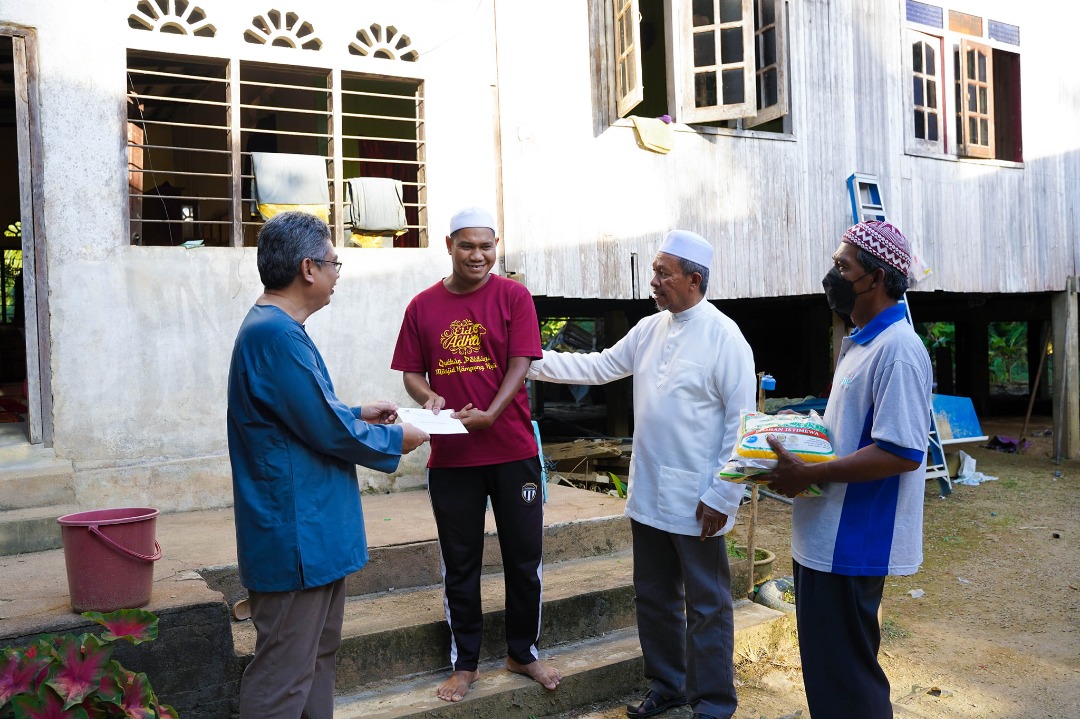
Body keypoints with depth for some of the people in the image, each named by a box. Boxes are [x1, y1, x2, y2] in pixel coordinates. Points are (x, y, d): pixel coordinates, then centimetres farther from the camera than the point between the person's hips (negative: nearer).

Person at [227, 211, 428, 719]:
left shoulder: (272, 328, 12)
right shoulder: (277, 334, -22)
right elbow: (329, 431, -21)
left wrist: (357, 414, 12)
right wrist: (396, 441, -6)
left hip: (313, 530, 11)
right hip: (296, 537, -11)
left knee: (319, 654, 22)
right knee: (283, 676, 1)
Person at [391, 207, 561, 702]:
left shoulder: (513, 297, -2)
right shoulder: (423, 306, 3)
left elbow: (521, 363, -10)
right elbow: (411, 373, 6)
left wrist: (489, 415, -23)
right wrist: (428, 397, -16)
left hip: (513, 451, -1)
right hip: (450, 455, 1)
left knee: (525, 558, 11)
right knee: (459, 564, 12)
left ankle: (523, 653, 32)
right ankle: (464, 664, 29)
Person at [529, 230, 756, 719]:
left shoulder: (724, 336, -13)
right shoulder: (650, 329, 8)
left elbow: (741, 422, -15)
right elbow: (600, 366, 13)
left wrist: (722, 498, -16)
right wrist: (533, 362, 5)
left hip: (696, 502, -7)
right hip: (648, 495, 7)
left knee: (707, 606, 8)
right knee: (654, 598, 19)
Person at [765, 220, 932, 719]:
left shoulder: (897, 349, -19)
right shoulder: (860, 342, 13)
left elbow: (901, 453, -26)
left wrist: (807, 475, -22)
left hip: (852, 543, -10)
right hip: (824, 536, 10)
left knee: (842, 677, 3)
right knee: (823, 664, 22)